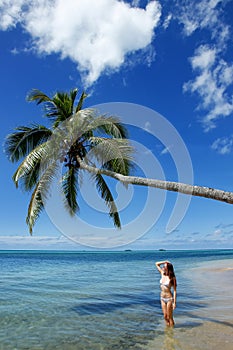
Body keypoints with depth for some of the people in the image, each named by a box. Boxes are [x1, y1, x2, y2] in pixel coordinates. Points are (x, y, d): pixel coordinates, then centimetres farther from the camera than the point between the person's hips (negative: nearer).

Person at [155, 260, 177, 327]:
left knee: (170, 317, 5)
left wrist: (174, 302, -15)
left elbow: (174, 291, -13)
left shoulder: (172, 278, -16)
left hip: (169, 299, -6)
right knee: (165, 316, 15)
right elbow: (156, 264, 7)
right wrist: (164, 262, -6)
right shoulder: (163, 274, -1)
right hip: (162, 298, 6)